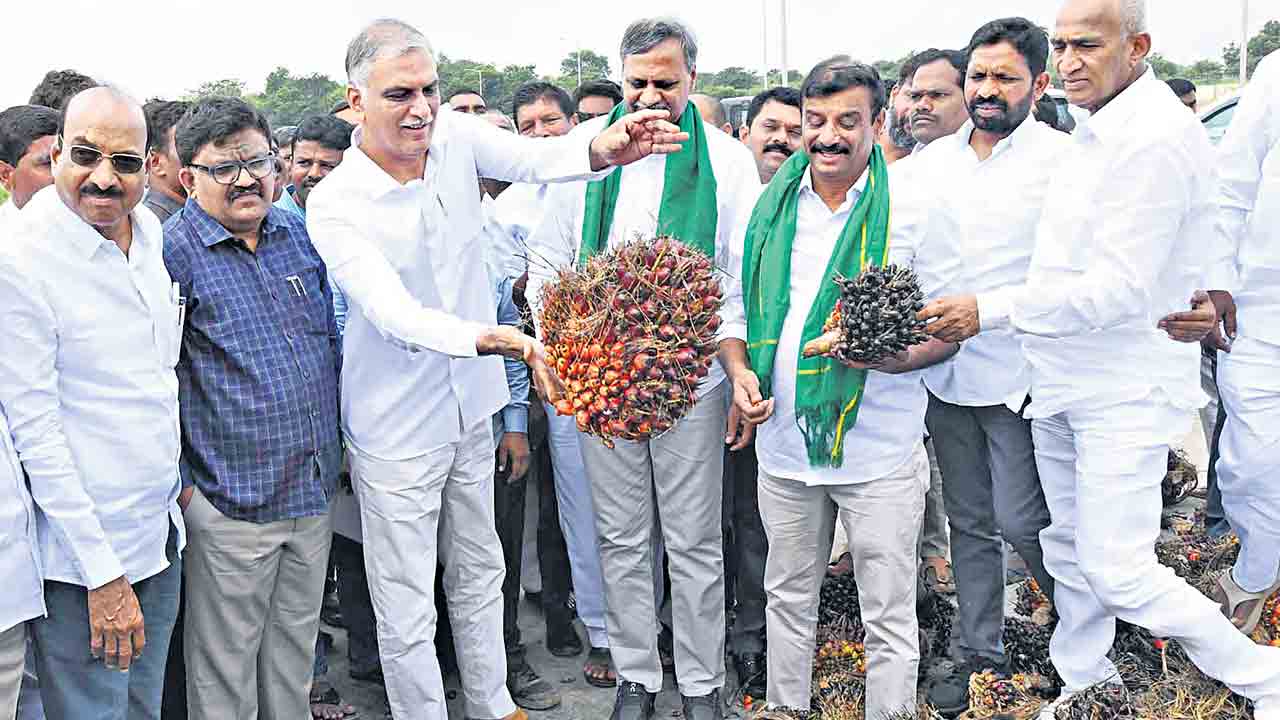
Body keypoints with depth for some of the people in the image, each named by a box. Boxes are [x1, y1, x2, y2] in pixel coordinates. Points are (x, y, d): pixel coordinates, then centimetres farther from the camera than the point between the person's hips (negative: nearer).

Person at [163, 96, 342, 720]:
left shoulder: (297, 231, 7)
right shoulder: (170, 252, -11)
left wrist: (338, 438, 17)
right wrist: (179, 481, -11)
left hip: (315, 488, 5)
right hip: (228, 501, -5)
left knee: (296, 646, 20)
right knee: (226, 669, 8)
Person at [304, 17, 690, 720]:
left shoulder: (454, 136, -6)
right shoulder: (335, 204, -20)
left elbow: (535, 157, -20)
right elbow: (396, 314, -30)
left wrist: (603, 147, -42)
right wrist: (498, 339, -45)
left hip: (470, 407, 6)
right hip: (395, 431, -5)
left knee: (479, 573, 23)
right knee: (407, 614, 6)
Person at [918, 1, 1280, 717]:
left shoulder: (1158, 140, -19)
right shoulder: (1096, 132, 11)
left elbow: (1115, 290, -24)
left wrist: (991, 310, -21)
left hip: (1126, 392, -9)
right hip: (1063, 383, 9)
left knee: (1116, 571, -7)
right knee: (1069, 549, 17)